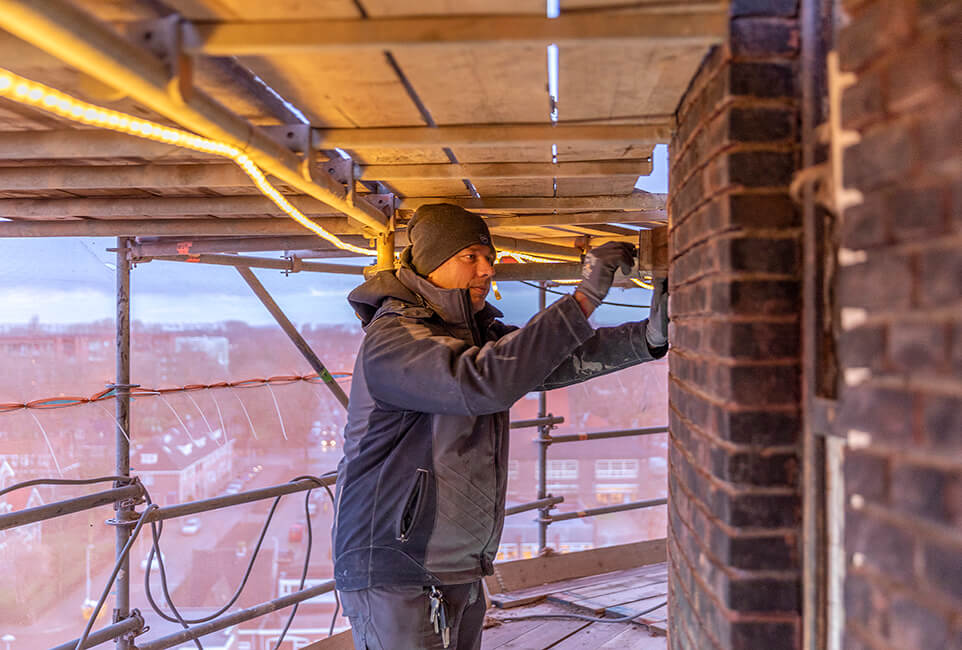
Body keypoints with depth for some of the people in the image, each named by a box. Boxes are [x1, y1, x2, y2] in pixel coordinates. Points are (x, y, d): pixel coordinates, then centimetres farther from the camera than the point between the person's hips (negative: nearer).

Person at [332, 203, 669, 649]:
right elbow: (480, 383, -33)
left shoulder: (477, 334, 11)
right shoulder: (391, 339, -17)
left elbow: (556, 361, 1)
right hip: (394, 575, -8)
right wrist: (583, 298, -31)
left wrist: (649, 335, -15)